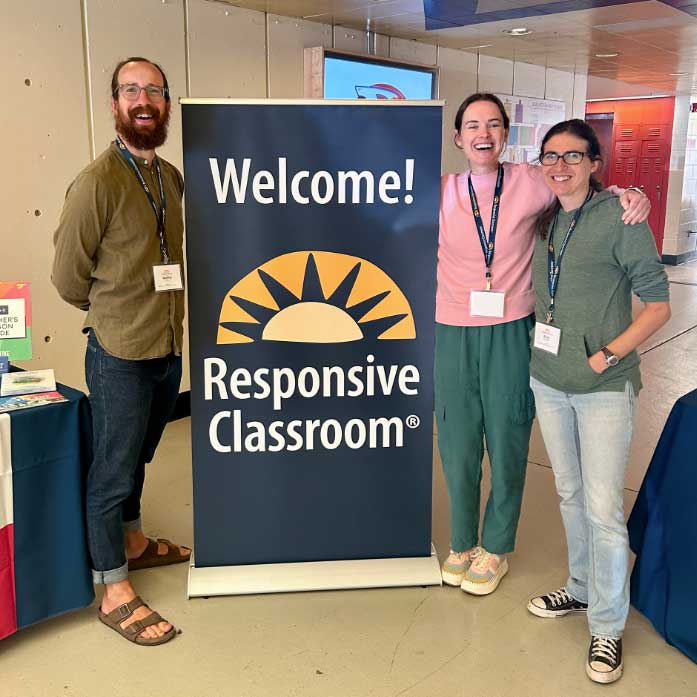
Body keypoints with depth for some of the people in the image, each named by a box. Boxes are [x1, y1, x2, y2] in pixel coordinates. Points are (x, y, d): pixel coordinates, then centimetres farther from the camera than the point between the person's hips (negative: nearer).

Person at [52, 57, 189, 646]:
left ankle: (132, 542, 42)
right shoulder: (97, 181, -15)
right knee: (114, 469, 5)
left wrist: (150, 313, 12)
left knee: (137, 458, 22)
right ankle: (114, 592, 18)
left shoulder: (173, 178, 7)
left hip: (169, 349, 6)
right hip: (120, 354, -6)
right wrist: (114, 315, 4)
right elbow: (68, 277, -9)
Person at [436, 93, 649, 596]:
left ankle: (495, 548, 32)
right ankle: (462, 543, 34)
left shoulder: (531, 183, -3)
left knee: (507, 444, 11)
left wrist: (630, 195, -7)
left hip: (511, 335, -1)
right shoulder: (440, 193, 0)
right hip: (454, 335, 1)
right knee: (458, 446, 12)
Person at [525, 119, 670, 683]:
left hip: (604, 386, -6)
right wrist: (541, 343, 5)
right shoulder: (542, 221, 7)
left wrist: (606, 355, -15)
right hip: (548, 380, 6)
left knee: (603, 508, -2)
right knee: (570, 493, 18)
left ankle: (607, 626, 15)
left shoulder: (620, 217, -10)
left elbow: (658, 306, -9)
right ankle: (582, 589, 37)